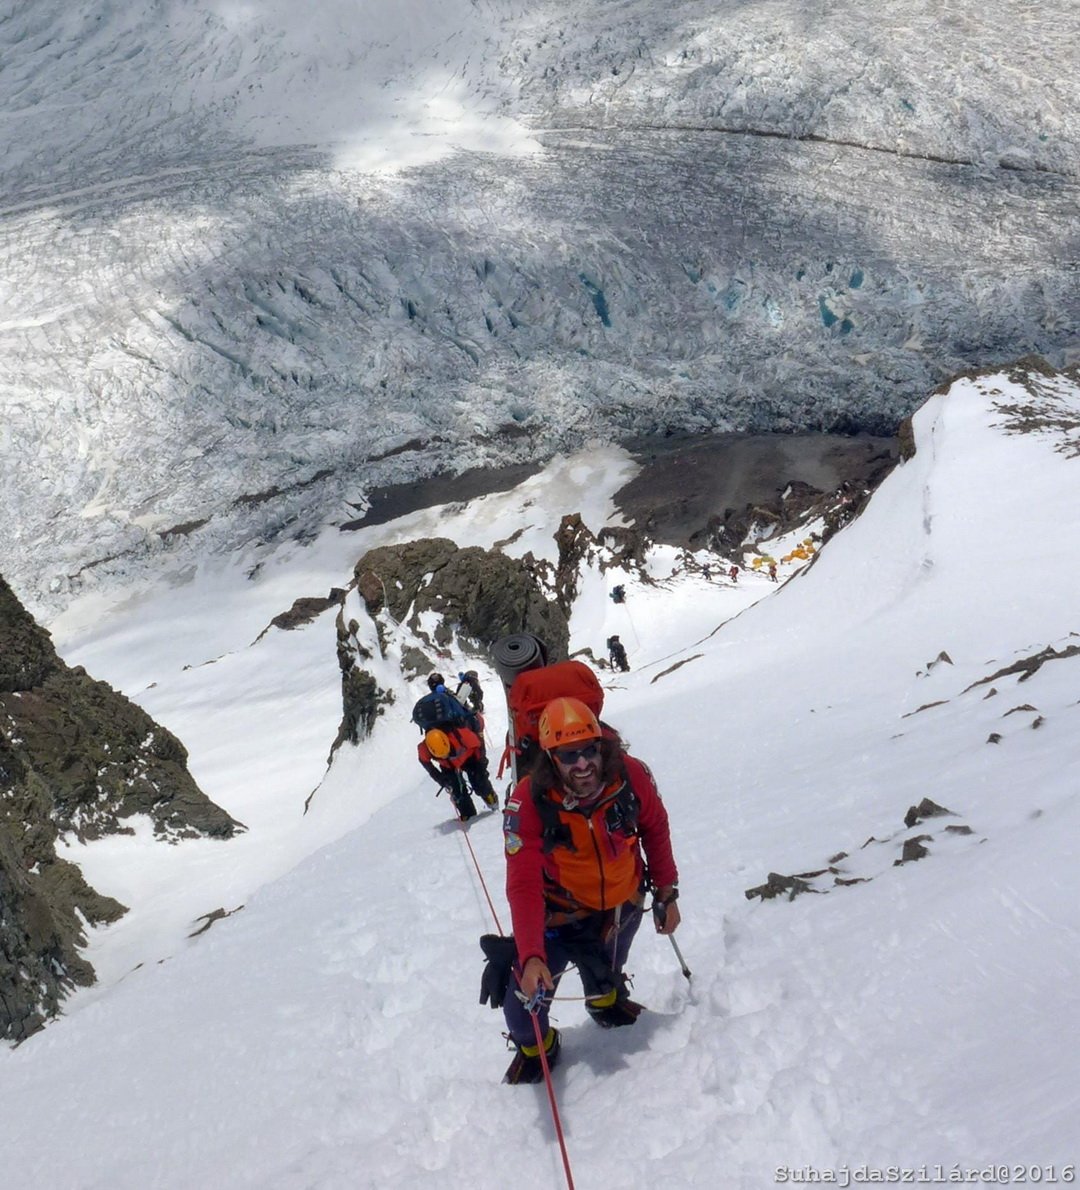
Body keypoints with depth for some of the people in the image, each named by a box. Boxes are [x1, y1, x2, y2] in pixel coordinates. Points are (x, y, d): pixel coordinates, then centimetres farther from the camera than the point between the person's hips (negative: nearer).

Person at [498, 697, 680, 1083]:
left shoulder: (631, 775, -26)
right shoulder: (529, 801, -33)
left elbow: (655, 830, -6)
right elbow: (523, 885, -34)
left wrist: (666, 893, 1)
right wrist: (530, 956, -44)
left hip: (623, 906, 2)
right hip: (561, 915, -2)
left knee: (606, 977, 24)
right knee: (523, 1002, -7)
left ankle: (606, 1001, 62)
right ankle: (535, 1046, 29)